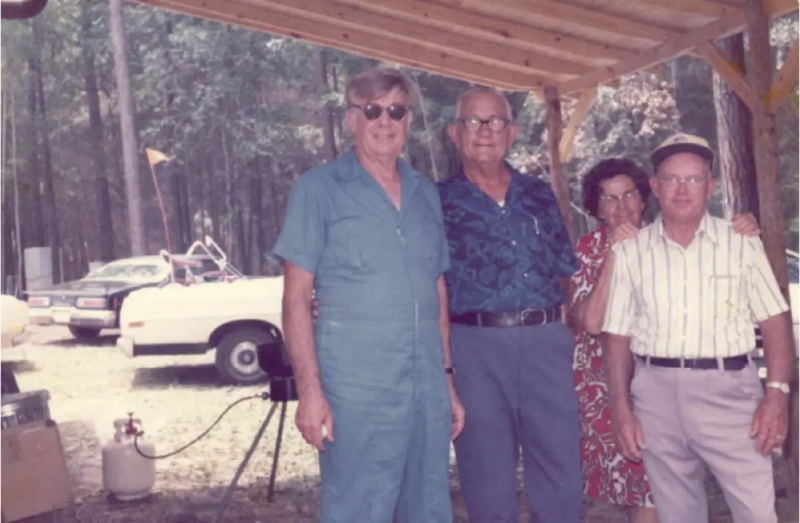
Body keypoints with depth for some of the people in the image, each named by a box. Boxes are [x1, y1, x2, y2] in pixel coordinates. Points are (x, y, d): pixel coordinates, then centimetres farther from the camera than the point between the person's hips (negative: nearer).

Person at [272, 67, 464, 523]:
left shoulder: (426, 194, 14)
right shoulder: (319, 189, -1)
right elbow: (297, 297, -5)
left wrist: (448, 380, 14)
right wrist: (310, 390, -13)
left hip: (428, 383, 5)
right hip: (356, 384, -5)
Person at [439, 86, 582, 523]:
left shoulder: (539, 194, 13)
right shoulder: (438, 201, 3)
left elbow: (564, 270, 18)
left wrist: (555, 325, 7)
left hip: (545, 342, 3)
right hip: (475, 347, -2)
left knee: (562, 478, 5)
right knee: (488, 485, 6)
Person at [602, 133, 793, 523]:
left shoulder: (741, 243, 3)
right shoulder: (630, 251, 5)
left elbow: (773, 321, 3)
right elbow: (618, 336, 6)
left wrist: (777, 393, -7)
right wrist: (620, 408, 1)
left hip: (729, 389, -1)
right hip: (656, 392, 2)